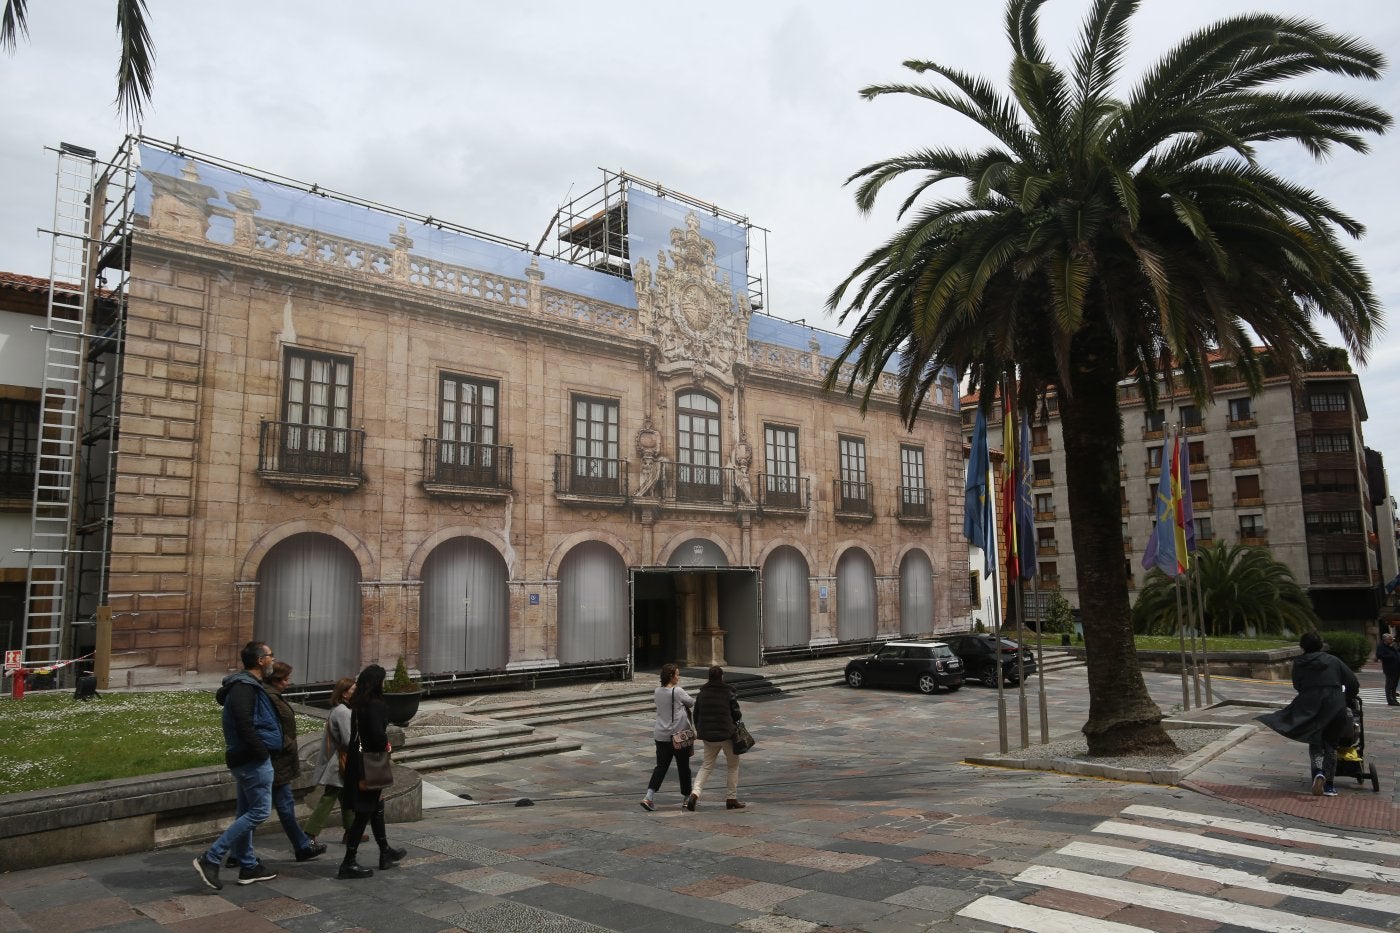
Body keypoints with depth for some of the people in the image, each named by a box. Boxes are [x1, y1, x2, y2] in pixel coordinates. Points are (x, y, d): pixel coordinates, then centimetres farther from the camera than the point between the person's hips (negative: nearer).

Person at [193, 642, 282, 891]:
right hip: (253, 759, -11)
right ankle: (211, 859, -6)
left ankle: (248, 866, 24)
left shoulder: (247, 684, 14)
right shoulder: (245, 687, -18)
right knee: (259, 811, -7)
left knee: (245, 812, 15)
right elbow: (244, 725, -26)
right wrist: (262, 751, -19)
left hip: (245, 758, 11)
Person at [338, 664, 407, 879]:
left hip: (356, 762, 9)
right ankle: (349, 863, 5)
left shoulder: (359, 704, 7)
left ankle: (386, 852, 32)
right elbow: (378, 734, -28)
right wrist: (386, 745, -8)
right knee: (365, 812, 0)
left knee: (377, 807, 20)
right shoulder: (375, 705, -20)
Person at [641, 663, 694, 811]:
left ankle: (649, 796, -4)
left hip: (661, 735, 5)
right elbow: (692, 704, -3)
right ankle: (685, 798, 22)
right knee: (683, 767, 10)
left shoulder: (657, 691, 3)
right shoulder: (677, 691, -15)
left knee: (661, 766, 9)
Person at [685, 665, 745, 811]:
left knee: (707, 765, 15)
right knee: (733, 766, 14)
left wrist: (700, 731, 21)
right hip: (726, 734, -4)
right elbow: (736, 714, -8)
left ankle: (695, 793, -6)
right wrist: (738, 717, 16)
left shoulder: (702, 693, 4)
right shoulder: (729, 692, -8)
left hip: (708, 735, 4)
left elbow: (696, 714, 8)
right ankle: (732, 799, 15)